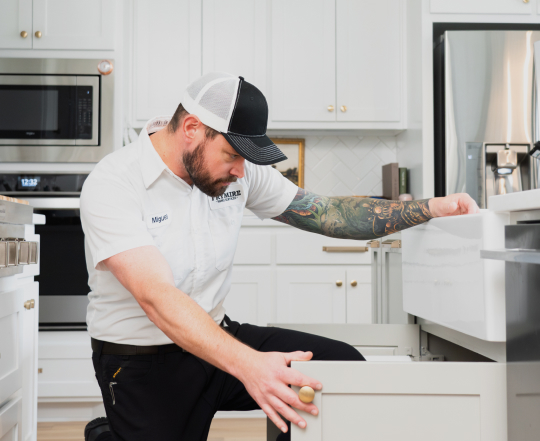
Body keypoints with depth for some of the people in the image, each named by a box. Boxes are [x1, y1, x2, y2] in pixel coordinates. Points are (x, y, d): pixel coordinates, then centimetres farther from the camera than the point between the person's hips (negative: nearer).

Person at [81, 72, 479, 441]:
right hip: (142, 362, -4)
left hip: (217, 335, 5)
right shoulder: (113, 185, -20)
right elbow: (157, 297, -31)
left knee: (344, 365, -12)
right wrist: (247, 364, -44)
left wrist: (431, 208, -11)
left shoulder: (238, 169, -2)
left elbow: (326, 213, 0)